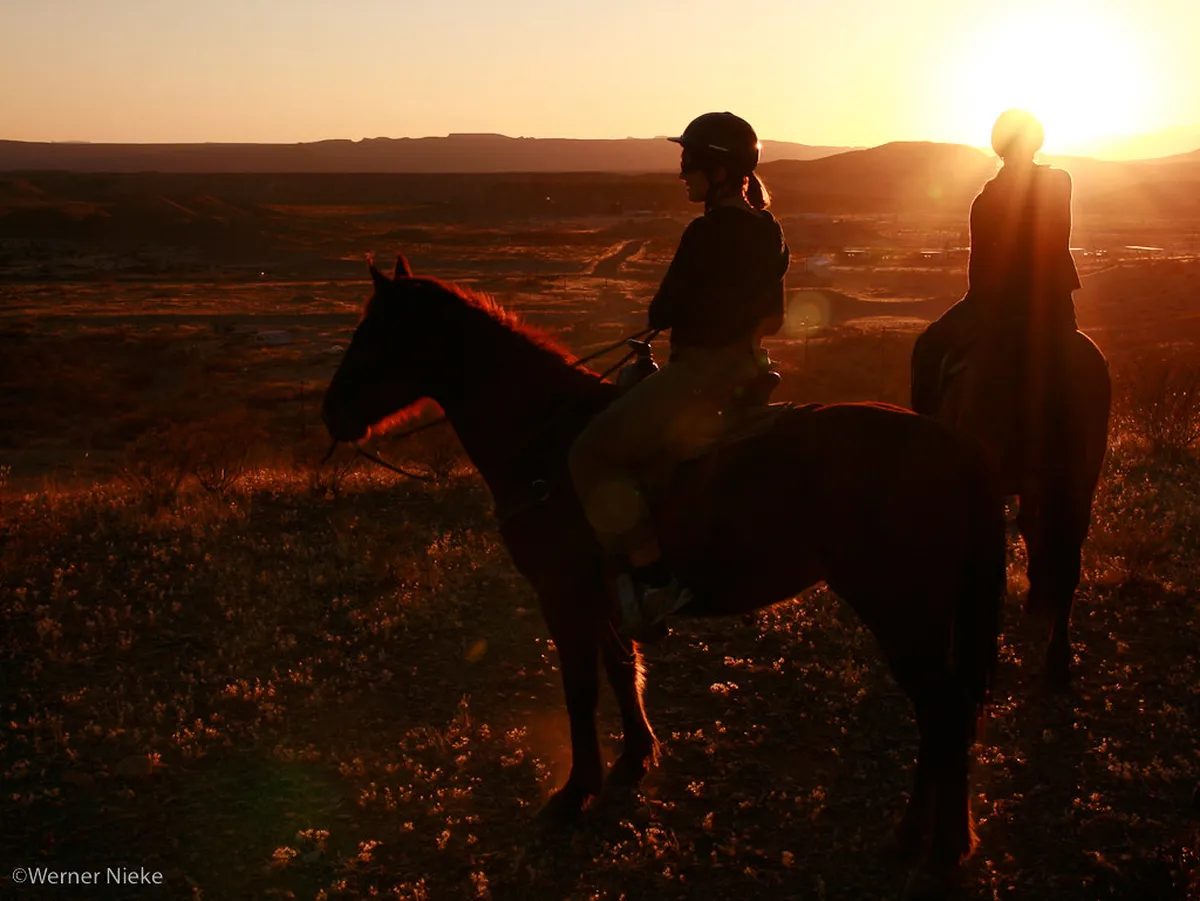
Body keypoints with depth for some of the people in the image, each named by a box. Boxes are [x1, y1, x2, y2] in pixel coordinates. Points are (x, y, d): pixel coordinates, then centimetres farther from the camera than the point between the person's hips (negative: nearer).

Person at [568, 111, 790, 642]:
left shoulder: (708, 233, -20)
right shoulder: (767, 230, 9)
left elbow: (664, 312, -16)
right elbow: (772, 319, 17)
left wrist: (658, 315, 6)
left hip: (700, 373, -10)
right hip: (746, 366, 10)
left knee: (594, 454, -7)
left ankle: (652, 577, -11)